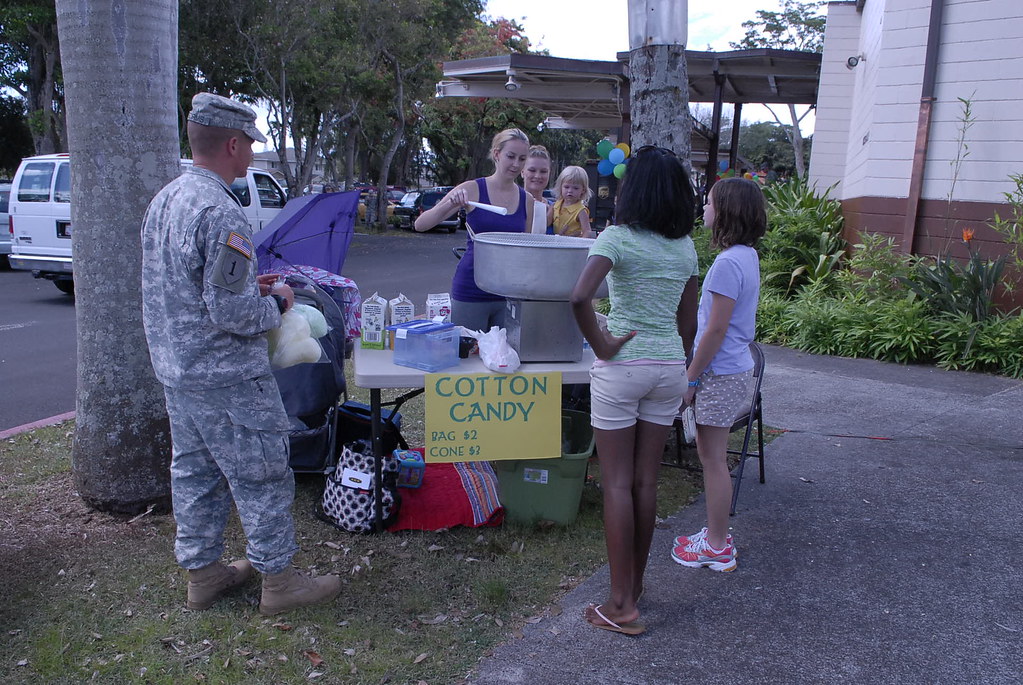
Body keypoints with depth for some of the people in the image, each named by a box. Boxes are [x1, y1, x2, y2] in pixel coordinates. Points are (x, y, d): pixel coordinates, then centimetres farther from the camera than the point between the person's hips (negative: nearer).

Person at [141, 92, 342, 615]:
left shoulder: (164, 199, 8)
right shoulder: (220, 213, -23)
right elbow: (230, 312, -25)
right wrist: (275, 302, -7)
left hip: (175, 368, 10)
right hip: (225, 376, -10)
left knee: (193, 471, 17)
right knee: (261, 475, 3)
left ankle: (201, 572, 31)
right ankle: (278, 580, 16)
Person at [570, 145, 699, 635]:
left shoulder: (618, 237, -12)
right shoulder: (686, 247, 7)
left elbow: (579, 297, -29)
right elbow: (688, 323, 12)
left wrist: (600, 346, -16)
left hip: (623, 366, -5)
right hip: (669, 366, 5)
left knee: (617, 483, 2)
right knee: (646, 481, 14)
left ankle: (622, 605, 8)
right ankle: (635, 583, 29)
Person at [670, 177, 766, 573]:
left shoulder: (728, 263, -20)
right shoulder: (747, 256, 10)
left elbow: (716, 329, -20)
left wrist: (691, 377, -13)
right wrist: (697, 372, 18)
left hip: (720, 373, -10)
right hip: (734, 367, 10)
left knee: (713, 459, 1)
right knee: (710, 455, 18)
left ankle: (717, 548, 13)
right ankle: (717, 536, 29)